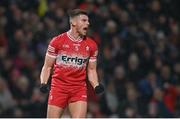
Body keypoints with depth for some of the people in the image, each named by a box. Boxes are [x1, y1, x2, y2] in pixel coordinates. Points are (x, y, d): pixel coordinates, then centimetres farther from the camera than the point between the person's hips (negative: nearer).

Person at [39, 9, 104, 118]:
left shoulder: (91, 45, 6)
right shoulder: (57, 41, -1)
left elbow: (91, 70, 15)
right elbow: (47, 67, 4)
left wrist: (96, 86, -2)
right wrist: (43, 83, -12)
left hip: (79, 90, 1)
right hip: (58, 87, -1)